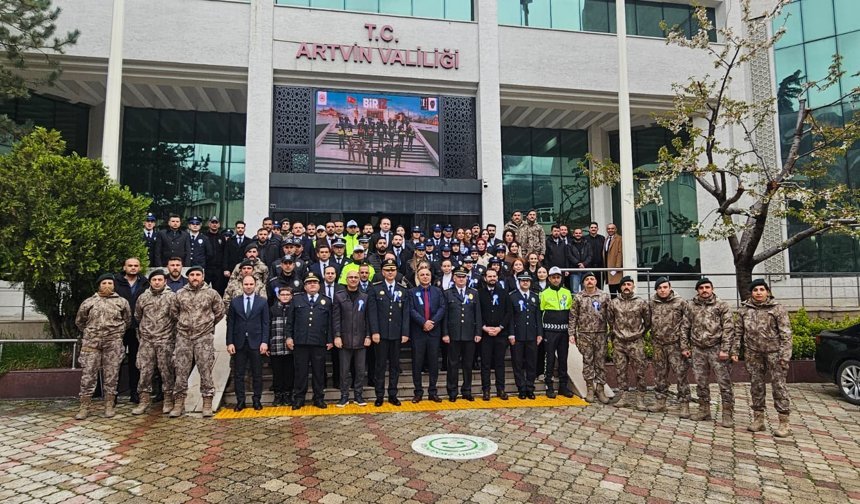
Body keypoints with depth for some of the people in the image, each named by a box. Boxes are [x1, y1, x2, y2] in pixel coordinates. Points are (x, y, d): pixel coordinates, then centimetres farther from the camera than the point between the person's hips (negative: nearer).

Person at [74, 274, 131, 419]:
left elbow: (127, 321, 15)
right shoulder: (88, 302, 7)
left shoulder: (122, 302, 6)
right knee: (88, 374, 0)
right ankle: (84, 407, 9)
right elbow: (79, 321, 18)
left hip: (113, 343, 0)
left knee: (111, 375, 3)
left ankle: (109, 406, 11)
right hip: (91, 342, 1)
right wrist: (89, 333, 16)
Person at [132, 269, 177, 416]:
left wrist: (173, 334, 3)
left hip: (165, 340, -3)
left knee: (166, 371, 2)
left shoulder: (172, 297, -4)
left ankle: (168, 400, 12)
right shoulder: (143, 297, 8)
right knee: (145, 371, 3)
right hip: (146, 340, 3)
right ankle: (144, 400, 14)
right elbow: (137, 317, 20)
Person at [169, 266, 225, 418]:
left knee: (205, 370, -1)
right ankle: (178, 404, 13)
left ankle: (207, 405, 6)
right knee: (181, 370, 3)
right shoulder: (180, 294, 7)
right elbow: (173, 313, 18)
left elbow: (219, 312, 10)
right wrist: (184, 323, 13)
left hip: (204, 337, -2)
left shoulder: (211, 293, 1)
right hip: (183, 336, 2)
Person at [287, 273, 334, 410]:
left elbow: (330, 323, 8)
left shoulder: (326, 301, 11)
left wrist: (330, 340, 3)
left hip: (320, 342, 0)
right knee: (300, 371, 5)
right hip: (300, 342, 0)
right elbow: (290, 320, 9)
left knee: (319, 371, 6)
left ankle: (319, 398, 17)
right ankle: (299, 398, 16)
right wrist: (289, 336, 1)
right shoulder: (296, 299, 10)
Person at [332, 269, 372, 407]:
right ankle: (344, 396, 15)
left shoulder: (365, 297, 8)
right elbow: (336, 317, -1)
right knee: (344, 370, 5)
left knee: (360, 370, 6)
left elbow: (368, 318, 6)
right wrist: (337, 336, -8)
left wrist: (368, 336, -1)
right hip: (345, 339, -1)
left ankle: (358, 395, 18)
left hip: (360, 339, 2)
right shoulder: (339, 296, 3)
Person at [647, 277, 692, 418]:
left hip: (675, 344, -4)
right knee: (660, 375, 12)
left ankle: (684, 405, 6)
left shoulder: (680, 302, -6)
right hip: (658, 345, 4)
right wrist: (653, 340, 10)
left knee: (681, 374, -3)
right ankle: (660, 402, 23)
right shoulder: (651, 303, 4)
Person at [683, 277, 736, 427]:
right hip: (698, 350, 4)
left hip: (716, 349, -4)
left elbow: (728, 328, -7)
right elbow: (686, 328, 13)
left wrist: (725, 349, -13)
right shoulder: (692, 307, 9)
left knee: (724, 382, -2)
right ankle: (704, 410, 22)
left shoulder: (721, 305, -2)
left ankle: (728, 414, 7)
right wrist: (685, 347, 7)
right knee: (701, 382, 10)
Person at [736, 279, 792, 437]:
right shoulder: (744, 309, 6)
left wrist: (785, 355, -12)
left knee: (778, 385, -3)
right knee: (756, 385, 10)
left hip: (773, 351, -3)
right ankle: (758, 419, 20)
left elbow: (786, 333, -6)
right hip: (753, 353, 3)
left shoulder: (777, 308, -3)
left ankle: (784, 422, 5)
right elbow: (738, 332, 9)